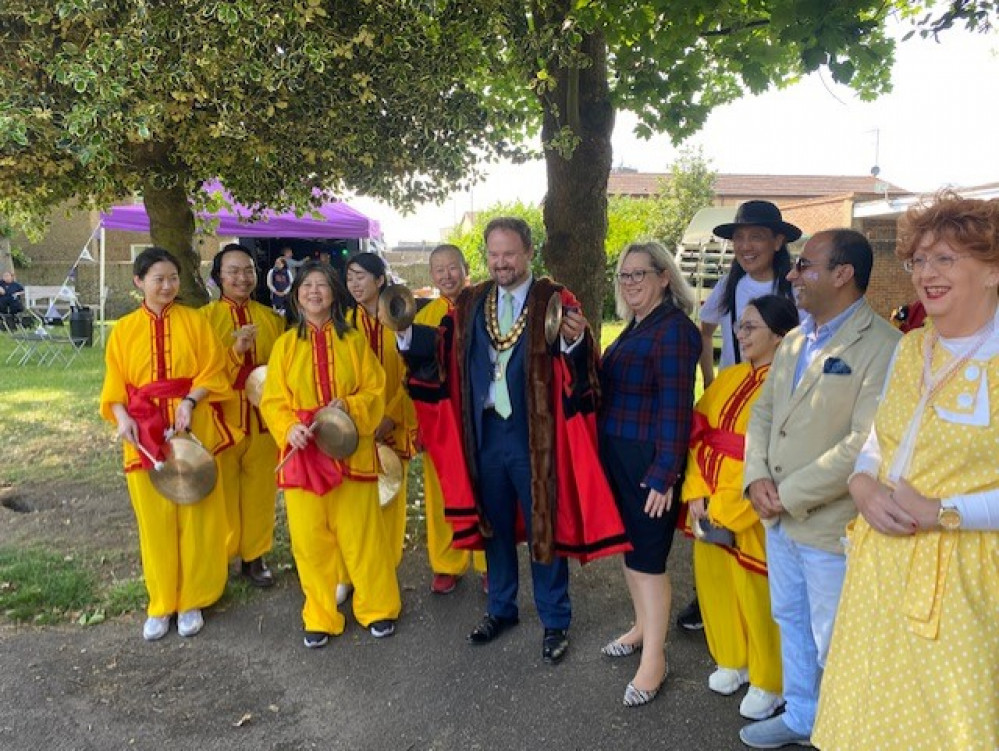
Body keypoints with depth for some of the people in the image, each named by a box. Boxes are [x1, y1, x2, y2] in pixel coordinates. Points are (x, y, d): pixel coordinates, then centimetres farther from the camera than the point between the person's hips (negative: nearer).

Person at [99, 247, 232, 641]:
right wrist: (122, 417, -12)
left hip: (193, 429, -1)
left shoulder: (195, 321, 2)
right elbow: (115, 386, 6)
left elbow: (213, 371, -2)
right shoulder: (123, 329, 6)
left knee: (195, 515, 4)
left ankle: (191, 601, 19)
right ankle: (161, 603, 22)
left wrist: (189, 402, -17)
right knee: (154, 520, 8)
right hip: (144, 433, 1)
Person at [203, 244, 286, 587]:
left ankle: (254, 557, 23)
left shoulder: (272, 319, 8)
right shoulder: (204, 317, -1)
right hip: (222, 418, -3)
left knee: (260, 491, 8)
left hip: (263, 419, 3)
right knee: (222, 492, 5)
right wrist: (235, 350, -22)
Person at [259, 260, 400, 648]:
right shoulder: (285, 344, 6)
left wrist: (349, 408, -17)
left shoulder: (353, 339, 4)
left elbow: (375, 390, 1)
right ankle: (320, 616, 21)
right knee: (310, 536, 5)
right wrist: (289, 428, -17)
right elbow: (273, 400, 2)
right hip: (303, 451, 1)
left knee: (361, 532, 3)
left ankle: (377, 608, 21)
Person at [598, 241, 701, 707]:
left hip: (649, 464, -9)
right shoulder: (635, 327, 12)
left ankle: (653, 660, 13)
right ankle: (644, 626, 37)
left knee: (647, 557, -1)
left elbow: (675, 407, -20)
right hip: (618, 458, 9)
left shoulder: (673, 329, -15)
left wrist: (664, 475, -22)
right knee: (627, 546, 18)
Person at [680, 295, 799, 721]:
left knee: (756, 596, 5)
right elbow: (698, 435, 6)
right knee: (714, 583, 16)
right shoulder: (728, 378, 10)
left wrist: (725, 509, -16)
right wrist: (696, 494, -5)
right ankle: (734, 661, 39)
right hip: (710, 509, 7)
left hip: (752, 515, -7)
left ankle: (769, 684, 27)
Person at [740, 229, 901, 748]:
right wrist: (757, 478, -4)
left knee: (834, 645, 9)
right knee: (791, 622, 23)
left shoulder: (881, 346, -18)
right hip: (780, 519, 8)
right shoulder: (794, 341, 10)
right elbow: (763, 412, 12)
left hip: (831, 526, -8)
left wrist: (788, 495, -18)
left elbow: (865, 444, -24)